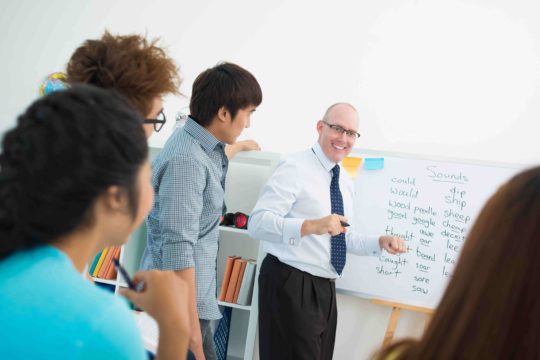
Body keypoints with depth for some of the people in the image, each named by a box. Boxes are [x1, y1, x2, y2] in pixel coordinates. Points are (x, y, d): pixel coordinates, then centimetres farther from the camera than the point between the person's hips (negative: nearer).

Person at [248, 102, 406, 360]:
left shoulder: (345, 182, 14)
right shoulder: (295, 168, -12)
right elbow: (257, 223, -23)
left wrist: (380, 242, 6)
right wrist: (310, 225, -36)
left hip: (325, 289, 8)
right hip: (290, 286, -8)